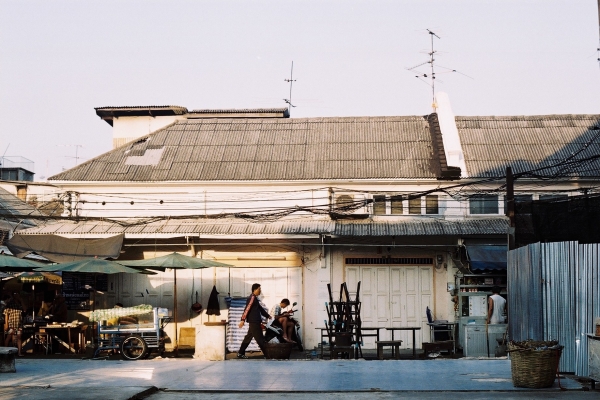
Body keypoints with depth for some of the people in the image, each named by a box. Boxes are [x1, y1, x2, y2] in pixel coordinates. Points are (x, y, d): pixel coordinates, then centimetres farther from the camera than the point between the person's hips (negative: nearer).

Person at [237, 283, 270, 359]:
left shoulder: (255, 298, 19)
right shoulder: (252, 298, -13)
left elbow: (260, 308, 27)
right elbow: (247, 309, -20)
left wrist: (267, 316, 28)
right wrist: (243, 320, -26)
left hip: (254, 321, 10)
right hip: (254, 321, -10)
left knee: (249, 337, 12)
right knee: (260, 338, -6)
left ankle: (240, 353, 15)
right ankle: (268, 354, -4)